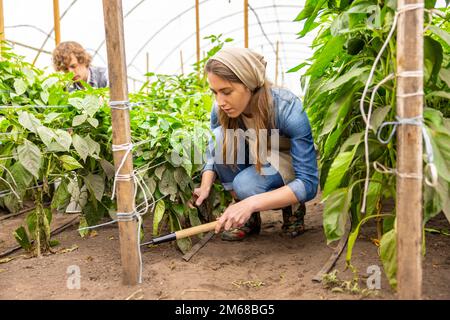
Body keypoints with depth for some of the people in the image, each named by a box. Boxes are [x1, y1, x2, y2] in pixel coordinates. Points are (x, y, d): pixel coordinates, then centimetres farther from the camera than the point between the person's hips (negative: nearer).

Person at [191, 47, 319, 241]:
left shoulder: (288, 109, -33)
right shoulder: (221, 109, -20)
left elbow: (308, 183, -34)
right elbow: (213, 152, -3)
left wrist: (252, 203, -44)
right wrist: (205, 187, -24)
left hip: (290, 166, -5)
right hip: (255, 164, 5)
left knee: (247, 184, -35)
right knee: (220, 136, -24)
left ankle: (293, 208, -1)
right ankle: (246, 217, -9)